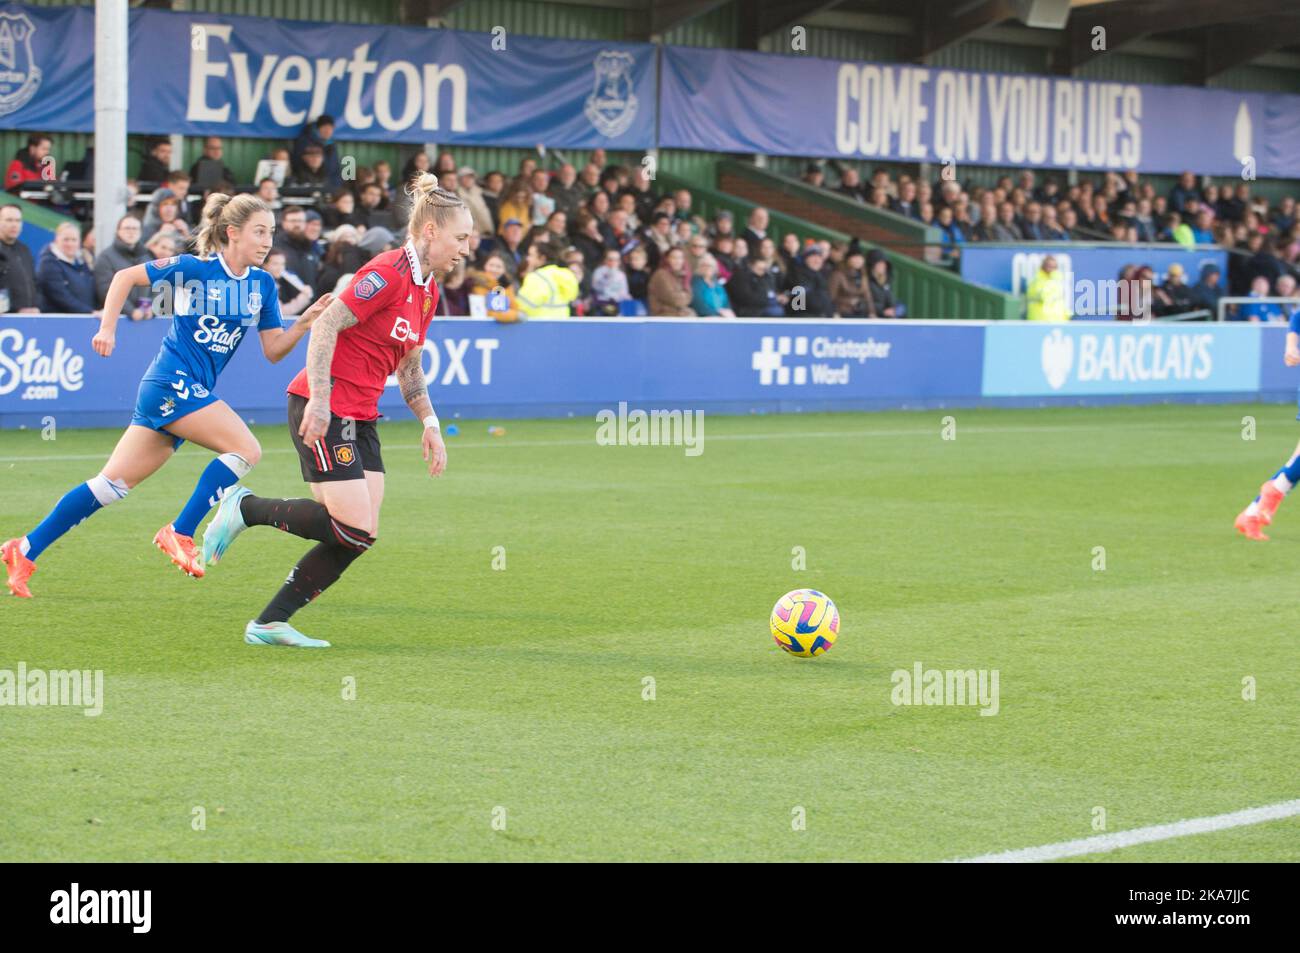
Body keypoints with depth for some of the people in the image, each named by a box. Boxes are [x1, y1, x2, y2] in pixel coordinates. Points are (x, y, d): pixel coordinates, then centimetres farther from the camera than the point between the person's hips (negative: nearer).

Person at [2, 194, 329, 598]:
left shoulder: (262, 284, 9)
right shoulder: (194, 269, -8)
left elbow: (274, 350, 8)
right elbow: (126, 276, 2)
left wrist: (306, 321, -8)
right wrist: (107, 328, -4)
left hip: (193, 391, 7)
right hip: (173, 382, -7)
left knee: (114, 483, 6)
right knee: (246, 449, -18)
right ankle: (180, 533, -11)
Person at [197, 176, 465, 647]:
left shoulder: (427, 290, 14)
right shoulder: (387, 273, -16)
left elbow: (409, 368, 24)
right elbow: (326, 325, -21)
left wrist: (430, 423, 14)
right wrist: (319, 400, -27)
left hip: (360, 419, 9)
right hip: (324, 412, -9)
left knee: (359, 536, 1)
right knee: (356, 530, -15)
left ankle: (269, 624, 7)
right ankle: (246, 507, 2)